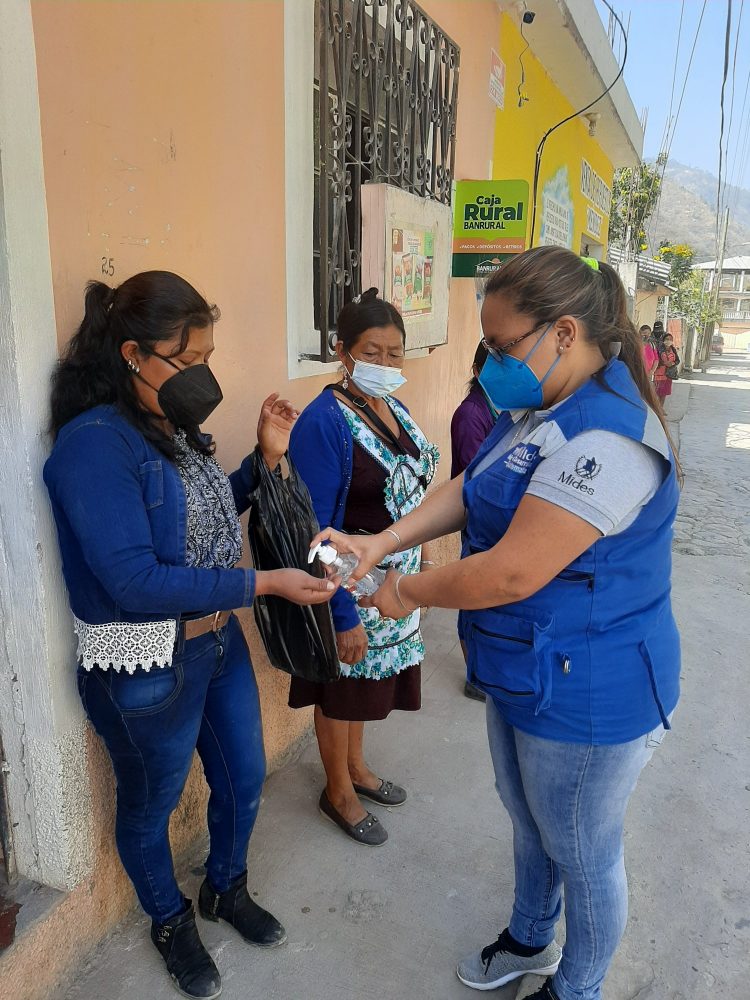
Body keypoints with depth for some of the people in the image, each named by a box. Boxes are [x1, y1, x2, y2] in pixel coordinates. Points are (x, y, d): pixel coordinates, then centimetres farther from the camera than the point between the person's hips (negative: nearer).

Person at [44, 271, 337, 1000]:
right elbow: (136, 581, -28)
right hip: (146, 669, -7)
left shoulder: (171, 425, 1)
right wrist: (264, 583, -28)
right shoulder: (93, 442, -24)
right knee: (151, 804, 19)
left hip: (217, 640, 8)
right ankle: (170, 921, 48)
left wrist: (266, 458, -1)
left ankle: (225, 890, 52)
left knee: (244, 780, 23)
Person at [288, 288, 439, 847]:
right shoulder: (324, 422, -22)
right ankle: (338, 792, 37)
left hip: (397, 579, 8)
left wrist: (421, 558, 14)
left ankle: (356, 767, 48)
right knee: (343, 690, 13)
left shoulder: (394, 409, 3)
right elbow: (314, 527, -23)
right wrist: (342, 615, -22)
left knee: (370, 677, 24)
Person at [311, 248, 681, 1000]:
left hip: (586, 695, -9)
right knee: (528, 821, 29)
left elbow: (510, 573, -31)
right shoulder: (537, 408, 2)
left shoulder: (604, 438, -31)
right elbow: (468, 489, 4)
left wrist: (408, 592, -16)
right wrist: (380, 544, -8)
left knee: (582, 854, 17)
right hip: (523, 674, 9)